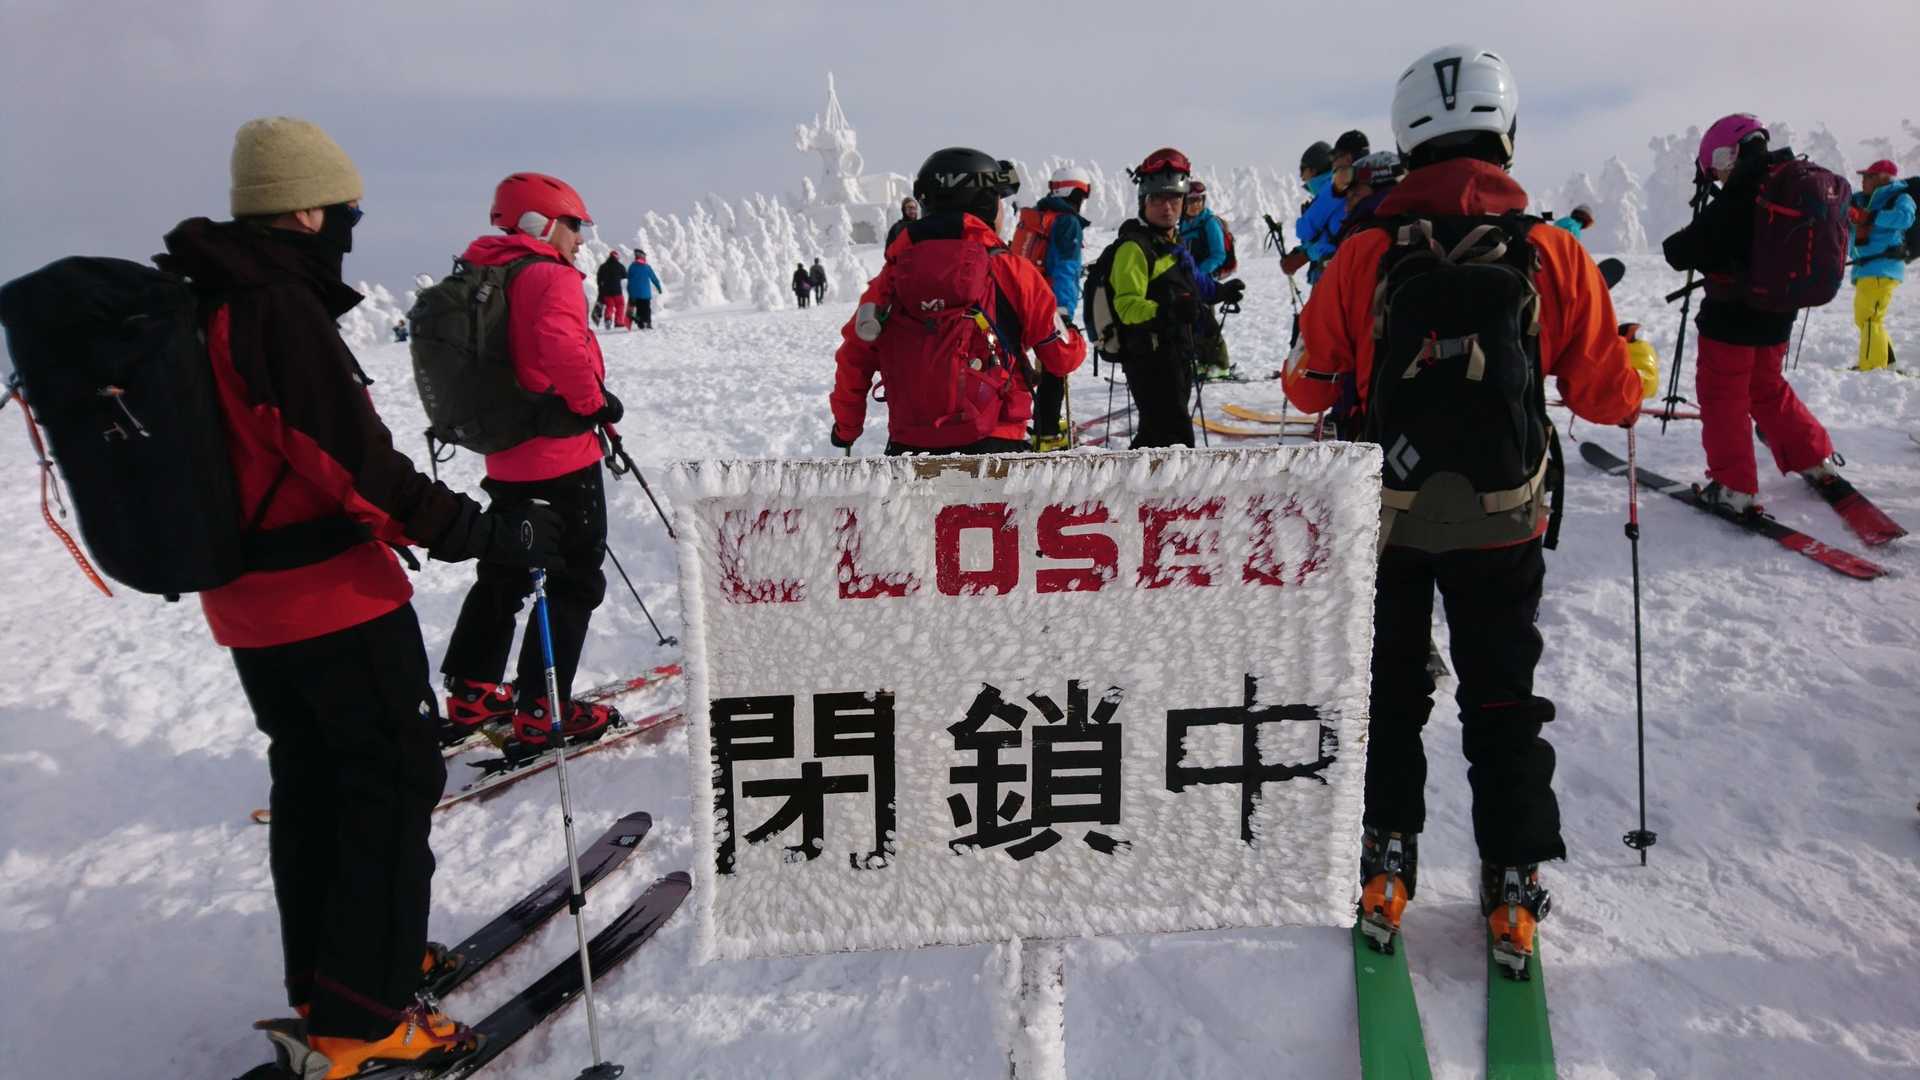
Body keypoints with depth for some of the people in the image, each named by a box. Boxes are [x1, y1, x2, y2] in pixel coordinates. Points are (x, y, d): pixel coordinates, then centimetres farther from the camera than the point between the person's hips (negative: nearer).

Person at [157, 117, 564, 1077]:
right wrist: (481, 533, -22)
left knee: (310, 781, 19)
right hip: (335, 597, -9)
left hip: (246, 604, 10)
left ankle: (322, 980, 32)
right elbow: (354, 463, -25)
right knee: (394, 782, 0)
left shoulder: (197, 304, 10)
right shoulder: (281, 307, -19)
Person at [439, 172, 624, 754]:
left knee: (504, 573, 20)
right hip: (562, 456, -8)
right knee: (573, 580, 2)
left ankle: (470, 696, 27)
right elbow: (560, 341, -32)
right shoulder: (552, 277, -14)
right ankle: (541, 713, 4)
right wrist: (594, 402, -19)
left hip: (505, 459, 9)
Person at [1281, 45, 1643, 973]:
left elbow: (1308, 388, -2)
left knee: (1388, 692, 18)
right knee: (1502, 699, 15)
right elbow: (1610, 399, -3)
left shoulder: (1364, 257, -10)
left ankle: (1384, 864, 22)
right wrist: (1634, 367, 20)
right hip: (1500, 521, 0)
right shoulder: (1555, 257, -9)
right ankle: (1513, 886, 20)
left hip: (1386, 515, 0)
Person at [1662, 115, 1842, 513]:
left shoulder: (1739, 198, -20)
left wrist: (1675, 246, 3)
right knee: (1767, 388, 25)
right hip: (1777, 315, 8)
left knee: (1723, 396, 2)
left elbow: (1687, 250, -19)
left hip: (1732, 315, -8)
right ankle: (1814, 459, 32)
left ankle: (1734, 486, 1)